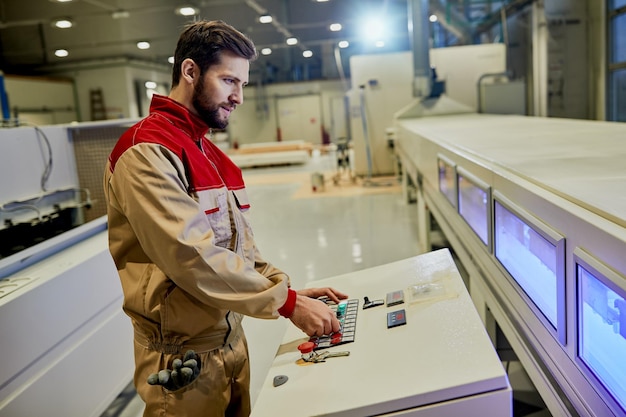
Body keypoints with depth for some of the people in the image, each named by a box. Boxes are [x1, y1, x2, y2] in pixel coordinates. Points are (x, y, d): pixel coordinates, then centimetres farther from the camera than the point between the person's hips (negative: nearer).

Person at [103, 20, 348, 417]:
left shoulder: (212, 155, 12)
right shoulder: (147, 152, -18)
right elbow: (194, 257, -26)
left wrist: (291, 289, -1)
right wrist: (287, 302, -22)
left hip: (232, 341, 8)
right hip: (185, 359, -8)